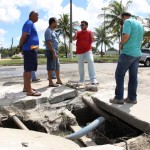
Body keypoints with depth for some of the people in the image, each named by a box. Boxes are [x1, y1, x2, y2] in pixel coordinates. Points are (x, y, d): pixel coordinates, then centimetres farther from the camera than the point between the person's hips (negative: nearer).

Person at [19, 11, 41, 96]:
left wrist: (21, 45, 17)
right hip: (30, 49, -10)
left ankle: (26, 87, 21)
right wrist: (21, 45, -8)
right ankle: (29, 90, -11)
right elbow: (25, 35, -19)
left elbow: (25, 36, 24)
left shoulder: (31, 24, 23)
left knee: (27, 69, 13)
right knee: (29, 69, -11)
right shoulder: (29, 23, -9)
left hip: (30, 49, 10)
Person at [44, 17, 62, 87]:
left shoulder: (53, 31, 16)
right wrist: (53, 52, -24)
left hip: (55, 51, 10)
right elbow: (48, 43, -22)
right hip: (51, 52, -10)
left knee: (57, 66, 16)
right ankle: (50, 82, 4)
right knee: (51, 67, -3)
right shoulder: (48, 31, -14)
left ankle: (58, 80, 26)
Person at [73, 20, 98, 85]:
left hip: (88, 51, -3)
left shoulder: (89, 32, 2)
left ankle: (93, 79, -24)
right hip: (80, 52, 3)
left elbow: (93, 40, -4)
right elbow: (74, 39, -3)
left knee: (91, 62, -21)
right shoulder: (78, 32, 7)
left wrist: (91, 35, -21)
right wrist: (75, 34, -20)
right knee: (80, 65, 9)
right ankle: (81, 80, 22)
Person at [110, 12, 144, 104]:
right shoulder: (140, 24, 19)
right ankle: (132, 98, 10)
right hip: (137, 54, 8)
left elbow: (126, 35, -20)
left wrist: (121, 44, -3)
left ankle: (119, 98, -1)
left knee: (119, 75, -1)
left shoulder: (127, 21, -6)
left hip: (127, 53, -8)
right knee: (133, 76, 8)